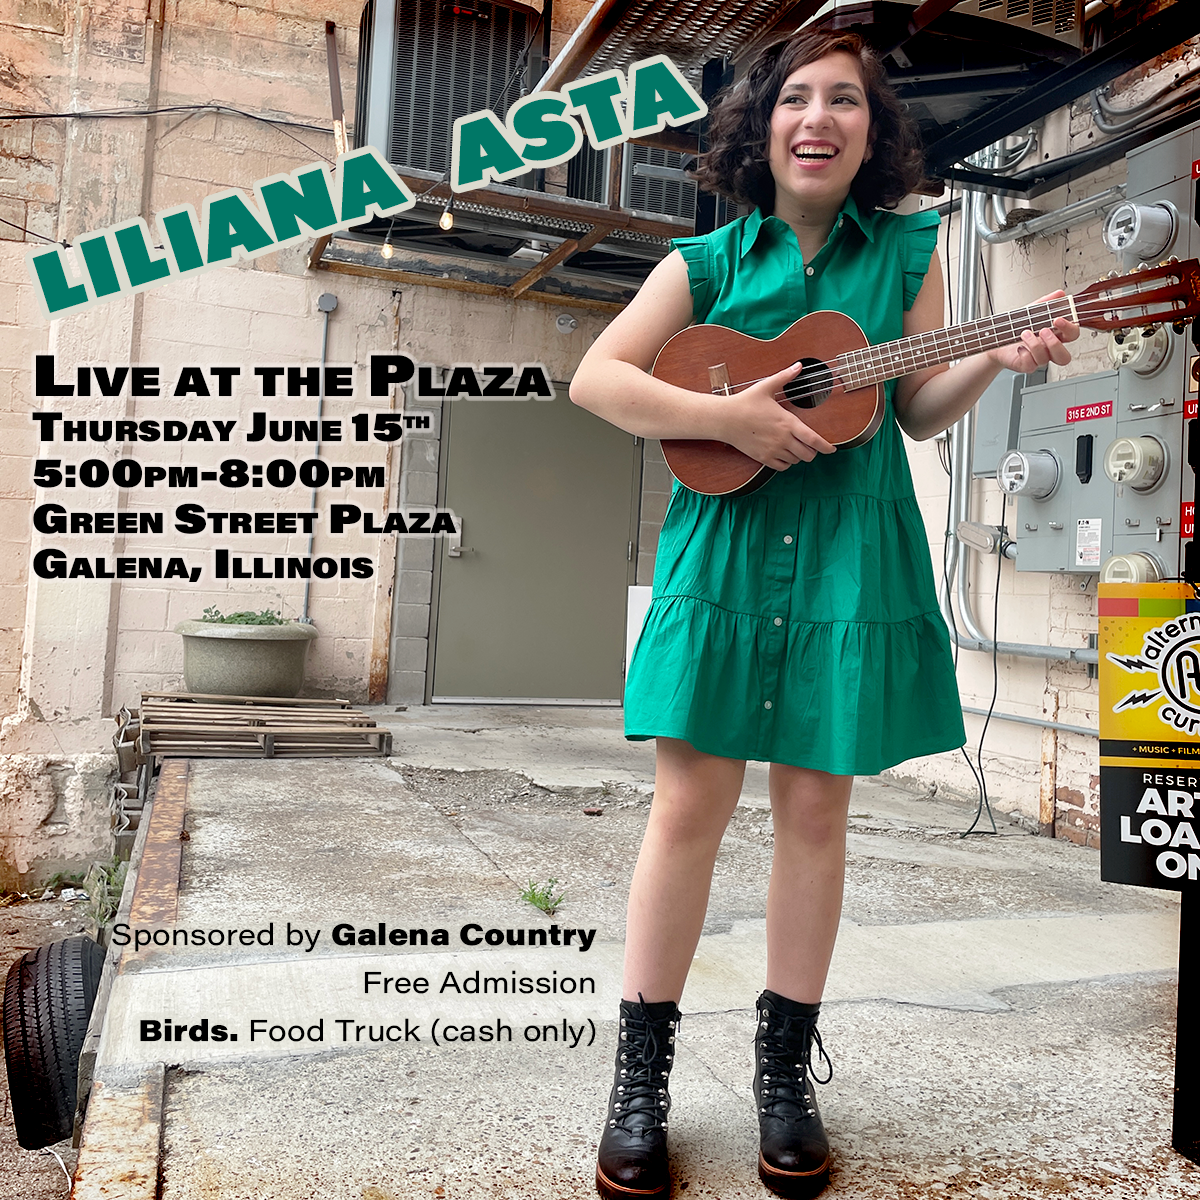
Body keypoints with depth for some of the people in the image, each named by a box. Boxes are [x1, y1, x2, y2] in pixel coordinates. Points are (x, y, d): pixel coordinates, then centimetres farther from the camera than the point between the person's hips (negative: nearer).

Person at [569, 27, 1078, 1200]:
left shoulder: (908, 250, 12)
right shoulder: (706, 261, 7)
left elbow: (916, 411, 12)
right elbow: (594, 377, -1)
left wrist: (998, 359, -7)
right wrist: (726, 415, -13)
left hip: (852, 554, 1)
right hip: (724, 550, -1)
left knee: (814, 807, 5)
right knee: (688, 804, -2)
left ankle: (785, 1070, 22)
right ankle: (642, 1076, 13)